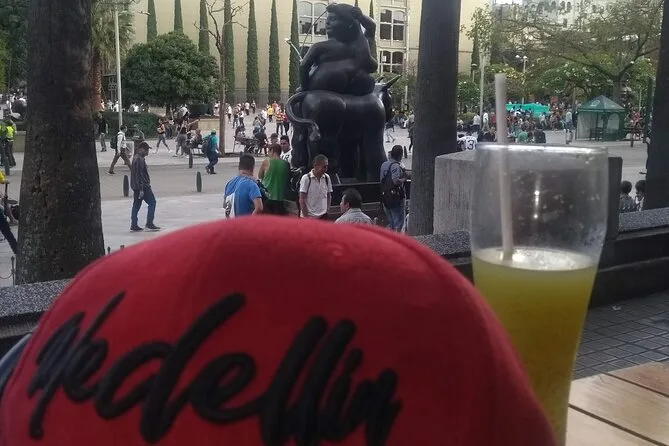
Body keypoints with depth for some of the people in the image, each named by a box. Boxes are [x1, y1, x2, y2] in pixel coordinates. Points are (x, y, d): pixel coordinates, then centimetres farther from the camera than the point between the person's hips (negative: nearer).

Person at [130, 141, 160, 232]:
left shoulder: (136, 158, 14)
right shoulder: (140, 159, -18)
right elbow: (139, 175, -22)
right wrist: (141, 189, -23)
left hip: (136, 187, 10)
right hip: (143, 186, -10)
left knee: (136, 205, 11)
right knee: (152, 203, -2)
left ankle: (133, 225, 13)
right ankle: (149, 224, -3)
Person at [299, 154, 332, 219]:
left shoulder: (327, 178, 4)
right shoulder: (306, 178, -10)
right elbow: (302, 199, -9)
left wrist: (327, 210, 4)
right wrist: (305, 216, -12)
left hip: (323, 216, 4)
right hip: (309, 216, -4)